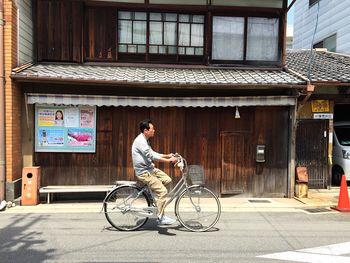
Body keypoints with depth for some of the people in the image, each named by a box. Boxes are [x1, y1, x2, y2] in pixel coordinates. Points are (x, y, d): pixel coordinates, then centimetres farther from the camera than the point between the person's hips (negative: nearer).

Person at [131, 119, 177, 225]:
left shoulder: (144, 140, 12)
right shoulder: (140, 141, -19)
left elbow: (152, 153, 19)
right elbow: (152, 156, -24)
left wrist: (167, 155, 11)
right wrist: (168, 160, -21)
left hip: (149, 168, 10)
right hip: (143, 172, -10)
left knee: (168, 180, 7)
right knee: (163, 191, -12)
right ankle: (161, 218, -2)